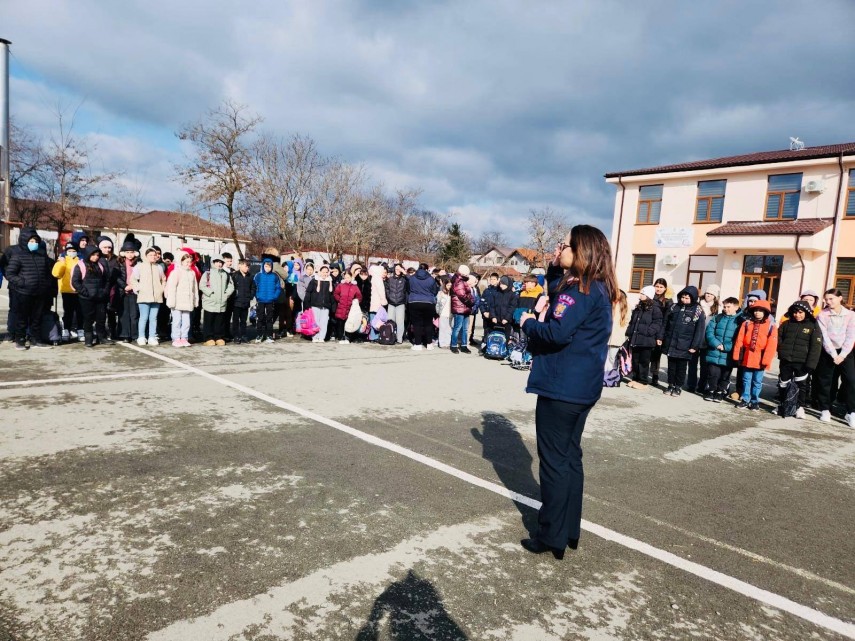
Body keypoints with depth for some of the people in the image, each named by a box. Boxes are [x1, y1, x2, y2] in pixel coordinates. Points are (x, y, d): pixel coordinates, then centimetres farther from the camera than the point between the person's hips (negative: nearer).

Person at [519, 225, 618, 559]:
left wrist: (528, 322, -10)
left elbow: (557, 333, -27)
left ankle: (552, 536, 11)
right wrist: (554, 268, 8)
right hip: (583, 387, 9)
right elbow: (555, 297, 21)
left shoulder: (578, 289, -18)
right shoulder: (598, 289, 11)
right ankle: (569, 531, 26)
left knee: (554, 460, 1)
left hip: (562, 386, -9)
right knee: (570, 456, 16)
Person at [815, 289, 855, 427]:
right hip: (828, 352, 0)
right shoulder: (822, 315, -2)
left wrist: (842, 355, -12)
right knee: (824, 381, 3)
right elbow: (824, 337, -7)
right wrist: (834, 355, -13)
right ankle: (825, 410, 14)